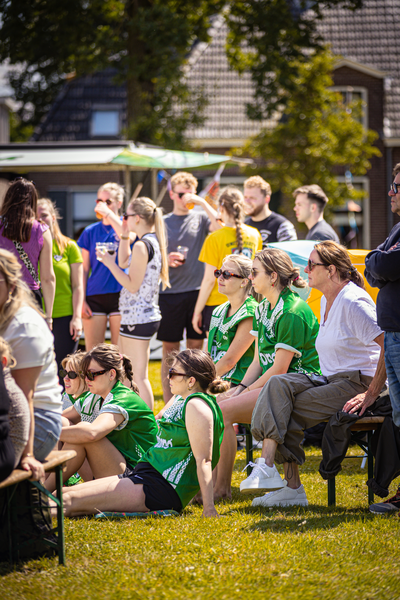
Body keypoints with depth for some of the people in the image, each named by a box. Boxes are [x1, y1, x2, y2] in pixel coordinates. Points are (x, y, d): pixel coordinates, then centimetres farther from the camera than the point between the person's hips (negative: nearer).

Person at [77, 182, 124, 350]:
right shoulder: (90, 232, 11)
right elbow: (84, 269, 11)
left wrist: (108, 213, -19)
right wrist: (82, 301, 4)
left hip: (119, 294, -3)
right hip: (94, 296, 3)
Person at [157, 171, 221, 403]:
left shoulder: (200, 217, 6)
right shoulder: (162, 223, 10)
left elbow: (220, 227, -14)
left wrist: (202, 202, -14)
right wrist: (165, 260, -8)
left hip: (196, 291, -1)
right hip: (170, 293, 1)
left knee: (196, 348, 3)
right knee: (170, 351, 3)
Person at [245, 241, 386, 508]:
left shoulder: (352, 302, -16)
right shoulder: (327, 300, 16)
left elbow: (390, 345, -24)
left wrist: (371, 394, -23)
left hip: (357, 385, -9)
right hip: (333, 382, 9)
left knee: (286, 410, -20)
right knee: (279, 385, -13)